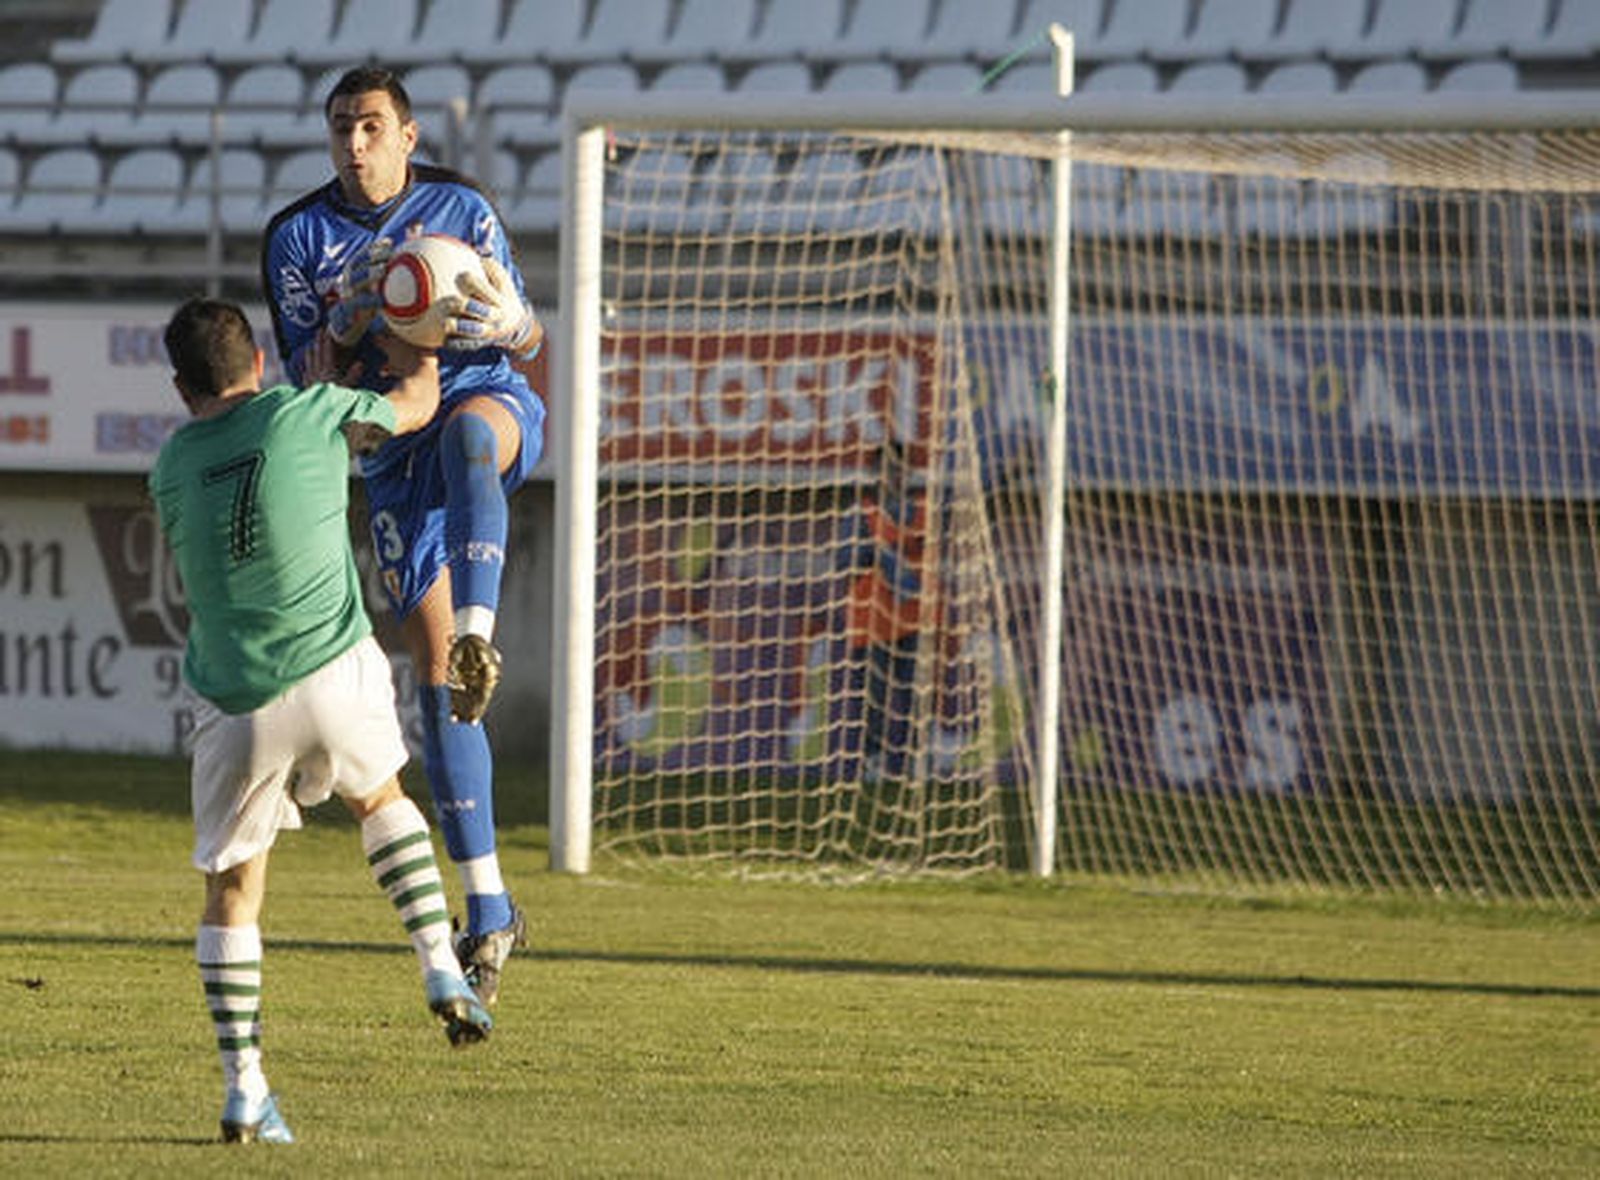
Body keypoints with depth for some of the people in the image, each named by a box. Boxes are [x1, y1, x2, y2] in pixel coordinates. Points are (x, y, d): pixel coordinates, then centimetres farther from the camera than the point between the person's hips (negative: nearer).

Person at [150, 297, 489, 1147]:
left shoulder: (171, 469, 1)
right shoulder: (308, 415, -6)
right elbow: (418, 399, 11)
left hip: (232, 704, 1)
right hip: (334, 671, -1)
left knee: (232, 887, 11)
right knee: (381, 799, 29)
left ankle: (243, 1086, 6)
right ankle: (442, 968, 15)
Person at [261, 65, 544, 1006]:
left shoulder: (462, 210, 3)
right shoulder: (299, 238, 3)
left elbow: (529, 337, 6)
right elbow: (311, 380, 0)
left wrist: (505, 325, -18)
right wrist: (349, 323, -21)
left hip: (491, 398, -1)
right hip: (396, 455, 1)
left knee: (467, 430, -43)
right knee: (435, 674, -5)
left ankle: (479, 634, -56)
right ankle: (489, 911, 0)